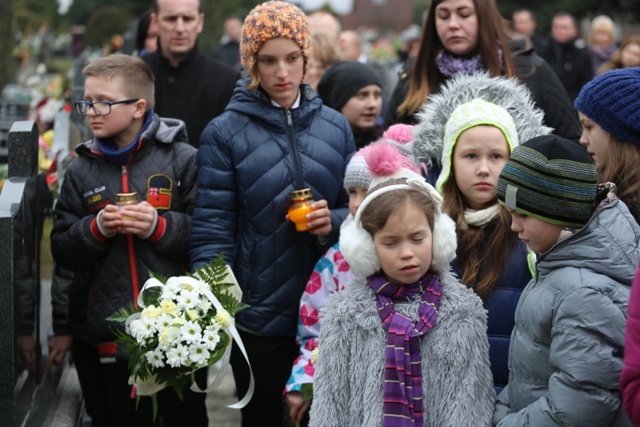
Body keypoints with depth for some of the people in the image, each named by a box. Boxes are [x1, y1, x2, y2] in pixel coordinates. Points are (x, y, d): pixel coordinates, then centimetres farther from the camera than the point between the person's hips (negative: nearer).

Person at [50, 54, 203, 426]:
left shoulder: (183, 161, -3)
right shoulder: (82, 171, 8)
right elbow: (63, 252, 6)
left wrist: (160, 227, -18)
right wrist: (96, 229, -11)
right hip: (108, 335, 3)